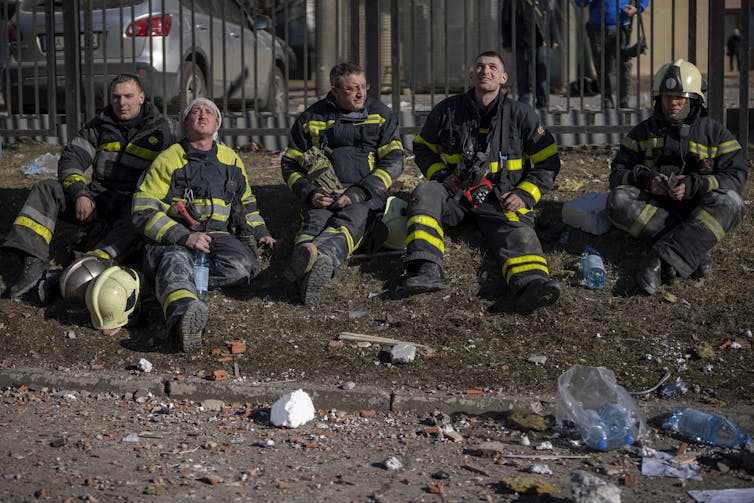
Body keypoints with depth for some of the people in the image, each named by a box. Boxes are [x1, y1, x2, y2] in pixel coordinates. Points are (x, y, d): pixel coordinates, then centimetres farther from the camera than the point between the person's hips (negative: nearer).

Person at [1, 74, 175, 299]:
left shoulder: (161, 130, 1)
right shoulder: (101, 124, 11)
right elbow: (71, 157, 4)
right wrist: (79, 194, -13)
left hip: (133, 204, -4)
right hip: (97, 198, 4)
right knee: (45, 189, -15)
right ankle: (34, 262, -28)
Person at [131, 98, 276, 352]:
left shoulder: (231, 160, 21)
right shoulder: (169, 159, 5)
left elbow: (246, 202, 37)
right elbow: (143, 211, -3)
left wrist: (260, 232, 17)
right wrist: (184, 237, -17)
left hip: (217, 234, 4)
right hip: (172, 237, -4)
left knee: (241, 265, -32)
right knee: (176, 261, -41)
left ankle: (173, 281, -30)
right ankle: (185, 312, -71)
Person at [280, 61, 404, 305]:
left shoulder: (381, 115, 11)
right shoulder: (312, 118, 13)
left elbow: (393, 161, 3)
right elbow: (290, 164, 15)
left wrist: (358, 193, -11)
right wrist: (309, 192, -7)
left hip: (366, 193, -1)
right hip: (322, 194, 1)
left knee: (349, 224, -36)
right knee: (315, 223, -34)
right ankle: (307, 276, -67)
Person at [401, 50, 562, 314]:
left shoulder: (520, 114, 5)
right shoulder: (448, 110, 9)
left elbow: (549, 163, 8)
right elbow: (423, 147, 22)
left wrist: (524, 195, -7)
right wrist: (439, 175, 2)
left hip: (501, 200, -2)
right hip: (455, 195, 2)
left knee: (516, 231, -33)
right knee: (424, 193, -29)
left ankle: (532, 283, -64)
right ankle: (426, 269, -46)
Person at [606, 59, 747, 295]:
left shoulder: (716, 134, 7)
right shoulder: (642, 132, 12)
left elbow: (735, 178, -4)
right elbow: (617, 174, 6)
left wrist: (693, 185, -21)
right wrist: (645, 179, -17)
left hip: (697, 211, -1)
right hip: (654, 208, 1)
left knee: (730, 201, -33)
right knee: (618, 199, -28)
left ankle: (664, 259, -45)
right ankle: (693, 248, -33)